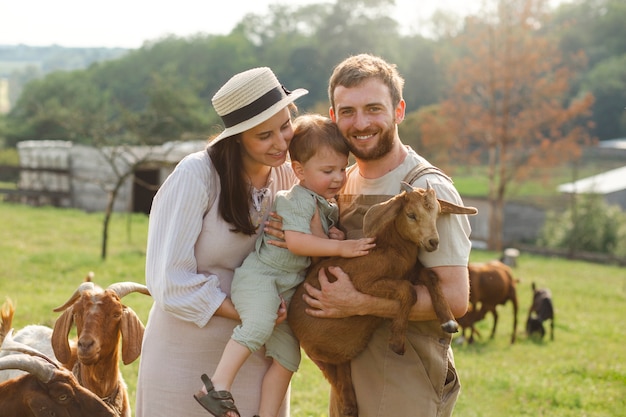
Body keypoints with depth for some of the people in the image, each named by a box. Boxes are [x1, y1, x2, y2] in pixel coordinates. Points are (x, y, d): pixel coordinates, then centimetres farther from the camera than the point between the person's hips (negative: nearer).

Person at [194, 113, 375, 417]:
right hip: (260, 275, -9)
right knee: (258, 324, -35)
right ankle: (219, 385, -36)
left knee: (287, 357, 7)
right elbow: (295, 241, -26)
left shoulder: (331, 207, 14)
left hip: (288, 288, 9)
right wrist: (340, 247, -25)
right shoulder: (298, 199, -13)